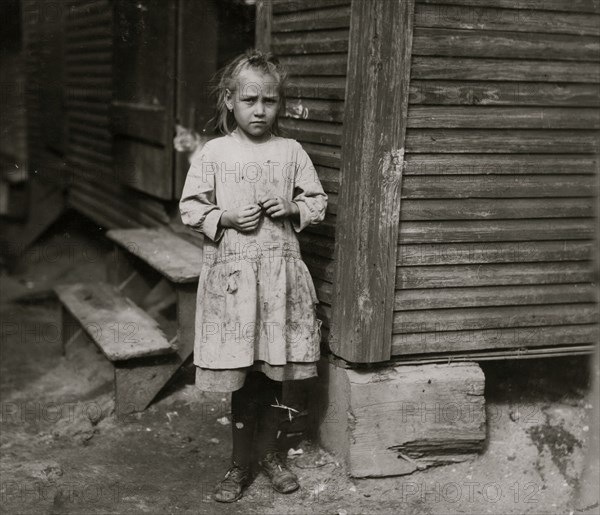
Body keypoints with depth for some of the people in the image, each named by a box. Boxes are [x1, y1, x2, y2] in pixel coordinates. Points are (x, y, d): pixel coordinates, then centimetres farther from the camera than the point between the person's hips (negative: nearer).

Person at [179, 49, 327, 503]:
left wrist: (292, 208, -9)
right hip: (232, 272, -1)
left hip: (280, 271, 1)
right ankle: (242, 462, 21)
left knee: (273, 371, 9)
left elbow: (318, 202, 10)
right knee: (241, 373, 4)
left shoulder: (292, 152, 4)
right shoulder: (212, 154, 0)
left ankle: (269, 452, 29)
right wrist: (225, 218, -13)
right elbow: (191, 209, 2)